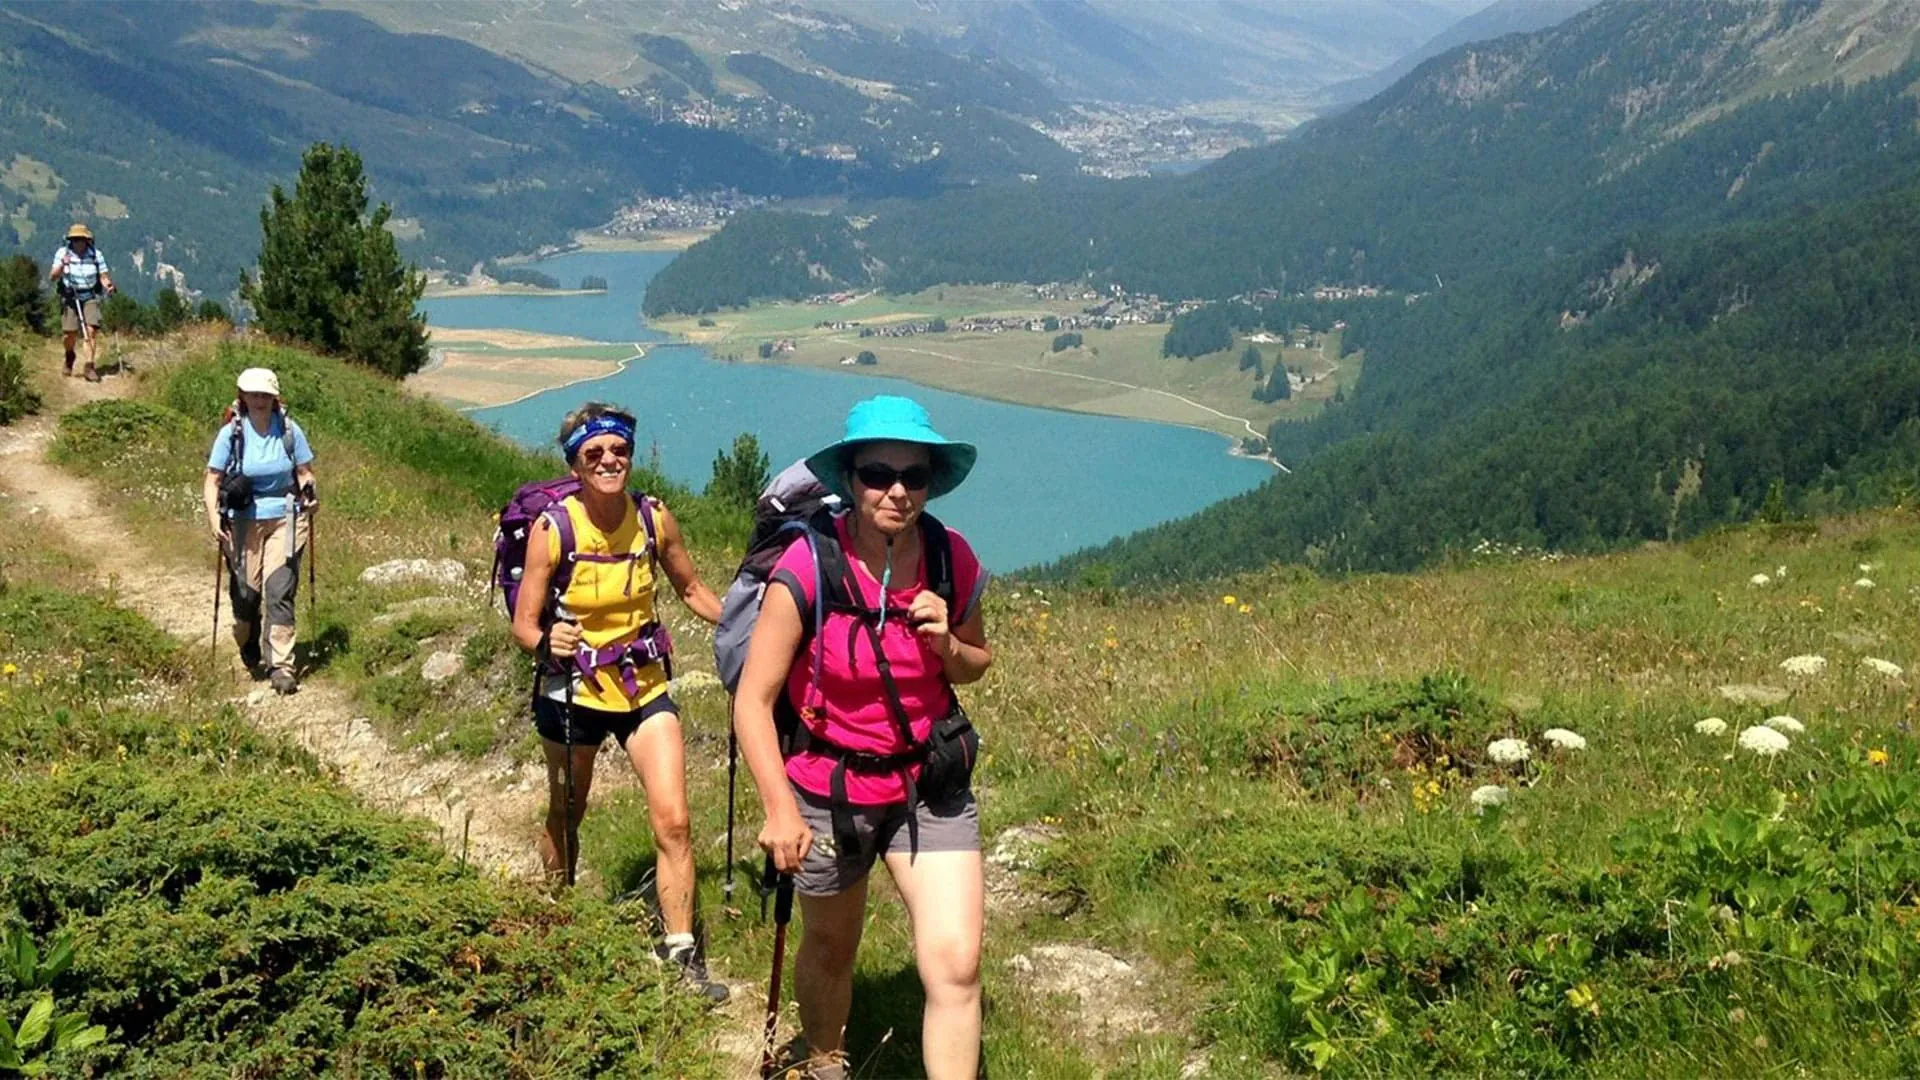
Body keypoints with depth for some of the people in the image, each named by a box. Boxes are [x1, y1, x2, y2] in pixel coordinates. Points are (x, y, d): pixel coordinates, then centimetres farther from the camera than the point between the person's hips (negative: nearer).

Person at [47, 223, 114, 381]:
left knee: (91, 330, -16)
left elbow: (103, 275, -1)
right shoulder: (62, 253, -7)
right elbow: (52, 277, -12)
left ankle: (89, 367, -12)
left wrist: (108, 285, -23)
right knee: (69, 333, -4)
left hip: (90, 298, 0)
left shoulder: (95, 254, -5)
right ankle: (69, 357, 28)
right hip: (69, 298, 0)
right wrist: (62, 265, -31)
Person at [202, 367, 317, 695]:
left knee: (280, 592, -8)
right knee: (246, 592, 5)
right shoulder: (231, 433, -4)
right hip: (243, 523, 0)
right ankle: (250, 654, 33)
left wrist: (309, 495, -13)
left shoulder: (289, 430, -1)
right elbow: (212, 480, -1)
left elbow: (305, 472, 7)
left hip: (284, 520, 0)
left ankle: (281, 667, -6)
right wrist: (213, 518, -14)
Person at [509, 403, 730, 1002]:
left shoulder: (655, 519, -10)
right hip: (574, 689, -1)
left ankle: (682, 953, 3)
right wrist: (549, 644, -35)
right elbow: (524, 623, -14)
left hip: (644, 685, 2)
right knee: (566, 817, 18)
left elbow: (692, 589, 7)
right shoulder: (552, 529, -18)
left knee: (673, 821, -8)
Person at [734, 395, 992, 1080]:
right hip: (829, 788, -2)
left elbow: (975, 667, 9)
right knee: (831, 951, 22)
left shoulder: (953, 561, -10)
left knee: (955, 964, -12)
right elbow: (754, 699, -19)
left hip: (930, 784, 2)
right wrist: (779, 808, -28)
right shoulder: (808, 568, -22)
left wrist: (947, 647, -15)